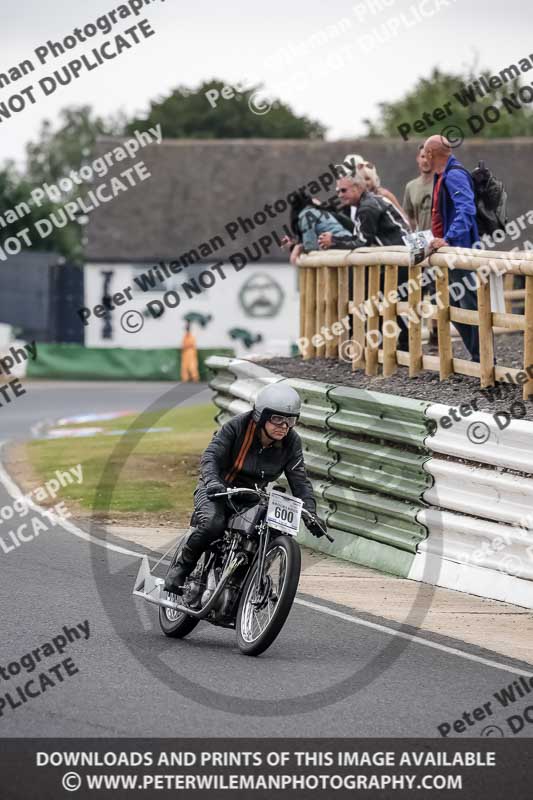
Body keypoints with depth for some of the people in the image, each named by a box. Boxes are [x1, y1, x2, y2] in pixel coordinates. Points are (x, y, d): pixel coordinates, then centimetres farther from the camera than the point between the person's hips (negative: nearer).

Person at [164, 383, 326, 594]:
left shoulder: (291, 442, -8)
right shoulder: (237, 427, -19)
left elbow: (299, 480, -9)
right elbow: (210, 456, -26)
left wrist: (310, 514, -24)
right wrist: (212, 482, -47)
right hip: (218, 490, -5)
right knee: (213, 523, -33)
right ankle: (180, 568, -11)